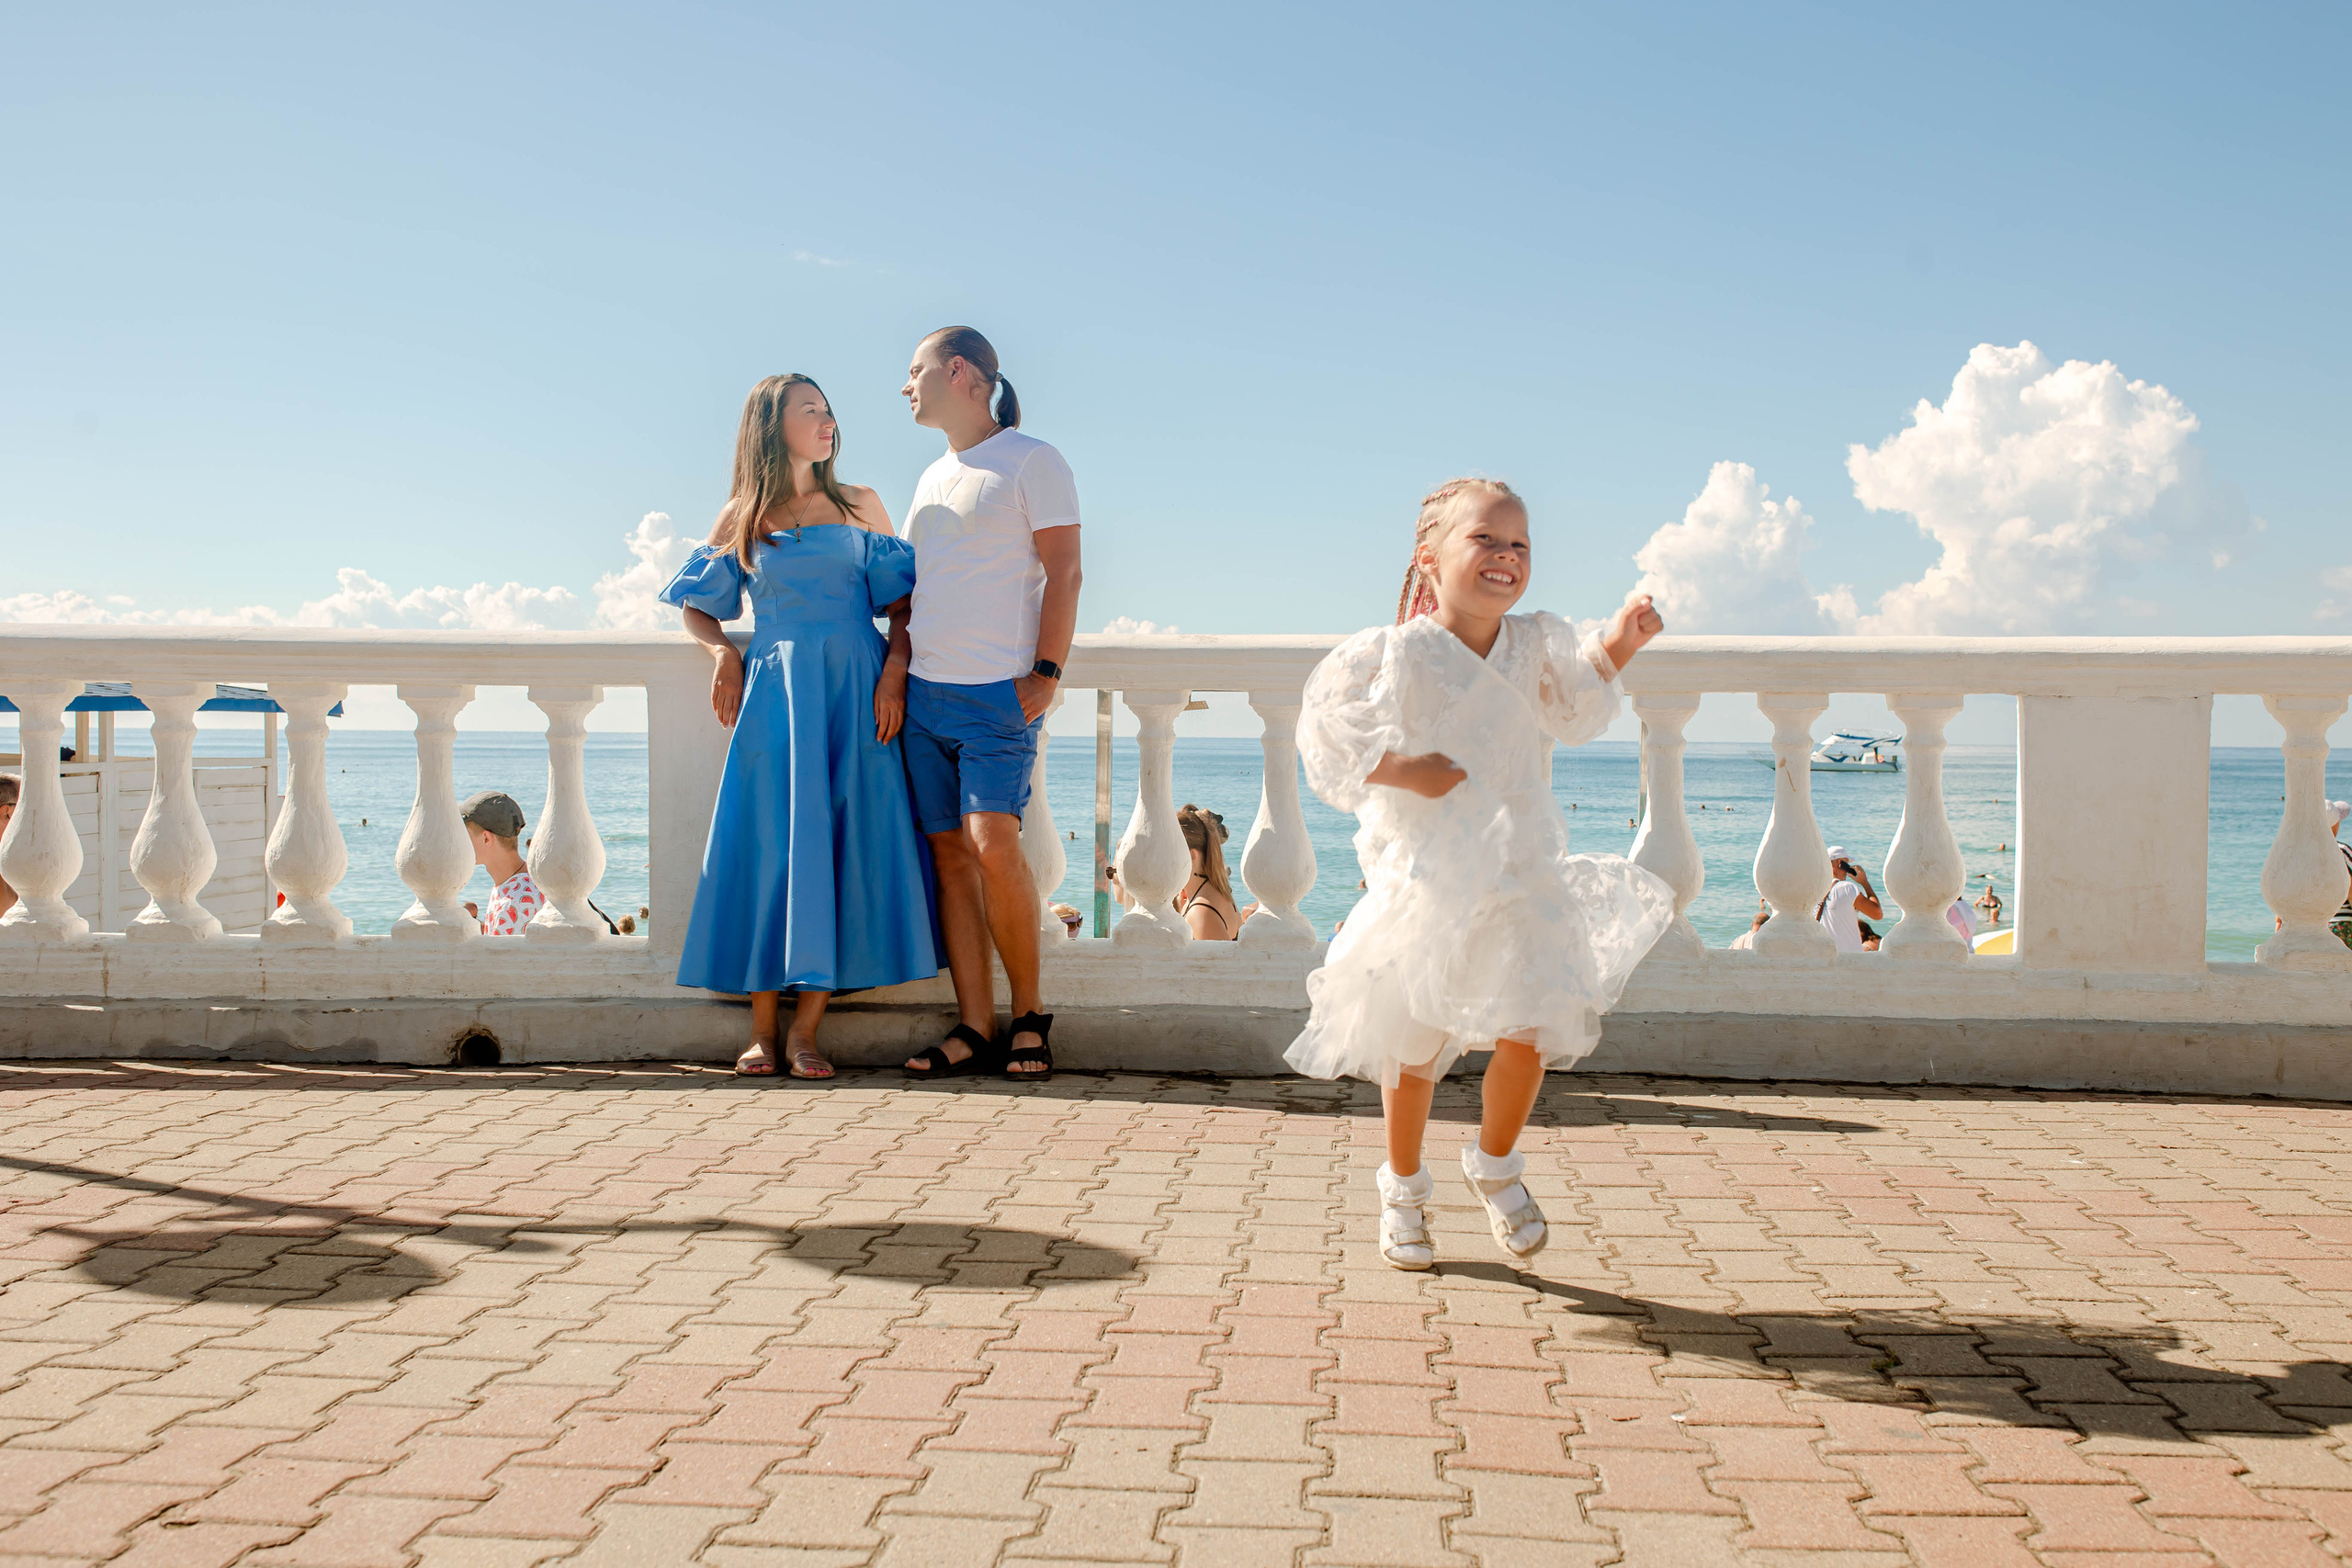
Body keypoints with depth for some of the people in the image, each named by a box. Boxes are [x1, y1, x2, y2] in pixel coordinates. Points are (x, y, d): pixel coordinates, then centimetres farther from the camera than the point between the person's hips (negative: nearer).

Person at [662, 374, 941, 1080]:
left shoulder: (859, 506, 11)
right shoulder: (742, 516, 10)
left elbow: (902, 602, 9)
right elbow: (697, 608, 16)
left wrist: (895, 669, -7)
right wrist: (723, 653, -3)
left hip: (854, 693, 1)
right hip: (773, 697, 0)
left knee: (843, 849, -5)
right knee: (767, 849, -4)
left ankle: (805, 1031, 0)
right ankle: (762, 1029, 2)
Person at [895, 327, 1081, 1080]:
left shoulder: (1032, 461, 0)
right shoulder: (932, 479, 21)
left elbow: (1063, 573, -7)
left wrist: (1047, 672, -16)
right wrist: (892, 670, 16)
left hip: (1000, 692, -7)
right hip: (923, 692, 7)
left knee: (993, 844, -17)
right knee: (949, 852, 1)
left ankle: (1030, 1013, -1)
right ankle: (974, 1027, 4)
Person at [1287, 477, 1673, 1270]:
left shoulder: (1534, 646, 2)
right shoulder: (1397, 653, -13)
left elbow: (1575, 709, 20)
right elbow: (1328, 736, -12)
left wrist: (1616, 646, 6)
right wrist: (1400, 770, -21)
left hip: (1521, 877, 3)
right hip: (1424, 882, -3)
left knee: (1528, 1034, -7)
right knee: (1412, 1049, 8)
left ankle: (1495, 1165, 22)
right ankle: (1403, 1188, 32)